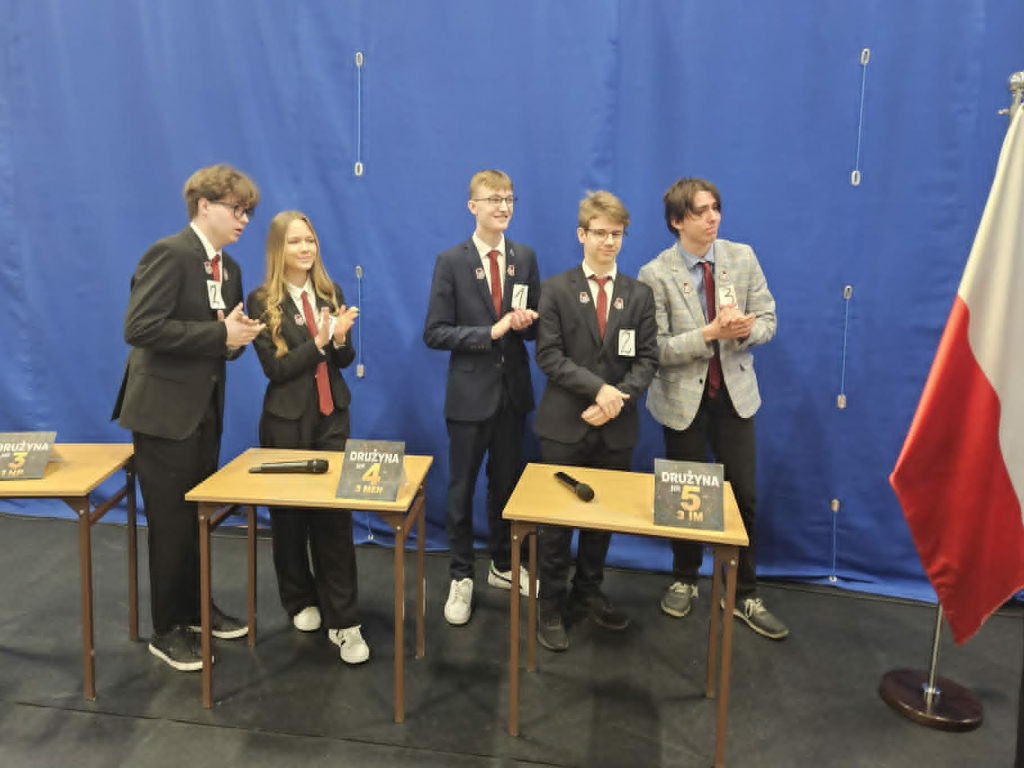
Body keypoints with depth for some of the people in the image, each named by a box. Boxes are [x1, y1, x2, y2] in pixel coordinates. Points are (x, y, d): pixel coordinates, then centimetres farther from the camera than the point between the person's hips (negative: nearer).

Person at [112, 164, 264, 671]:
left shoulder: (229, 268, 10)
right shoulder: (169, 254, -15)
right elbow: (139, 327, -25)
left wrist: (238, 337, -6)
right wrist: (219, 333, -24)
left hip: (205, 409, 8)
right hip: (165, 408, -8)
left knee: (198, 518, 18)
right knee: (172, 524, 2)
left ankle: (194, 608, 34)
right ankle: (167, 630, 18)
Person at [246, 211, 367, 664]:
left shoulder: (330, 293, 6)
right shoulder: (262, 301, -6)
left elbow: (346, 359, 7)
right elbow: (274, 368, -12)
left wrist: (340, 338, -15)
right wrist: (319, 341, -23)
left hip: (332, 417, 3)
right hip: (287, 420, -2)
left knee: (335, 517, -1)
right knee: (289, 516, 11)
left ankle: (343, 621, 4)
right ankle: (300, 601, 31)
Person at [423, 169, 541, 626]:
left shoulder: (525, 258, 4)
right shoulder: (451, 262, -8)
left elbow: (535, 324, 9)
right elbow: (435, 333, -11)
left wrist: (527, 322, -14)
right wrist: (491, 332, -20)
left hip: (514, 391, 4)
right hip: (470, 392, -3)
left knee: (506, 483, 17)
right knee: (462, 487, 9)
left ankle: (503, 566, 35)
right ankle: (461, 578, 24)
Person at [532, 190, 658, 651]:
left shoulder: (639, 295, 8)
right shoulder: (556, 289, 0)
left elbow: (647, 359, 2)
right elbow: (548, 355, -8)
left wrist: (619, 398, -14)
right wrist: (598, 388, -18)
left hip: (616, 427, 3)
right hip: (565, 424, -3)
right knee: (557, 518, 5)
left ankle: (588, 593, 31)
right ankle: (551, 606, 18)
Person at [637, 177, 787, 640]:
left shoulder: (742, 257, 0)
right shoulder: (656, 274, -11)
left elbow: (768, 320, 2)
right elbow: (656, 349, -16)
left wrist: (746, 329, -21)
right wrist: (710, 334, -28)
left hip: (734, 393, 3)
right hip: (684, 398, -2)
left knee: (744, 497, 5)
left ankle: (744, 596, 22)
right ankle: (684, 581, 34)